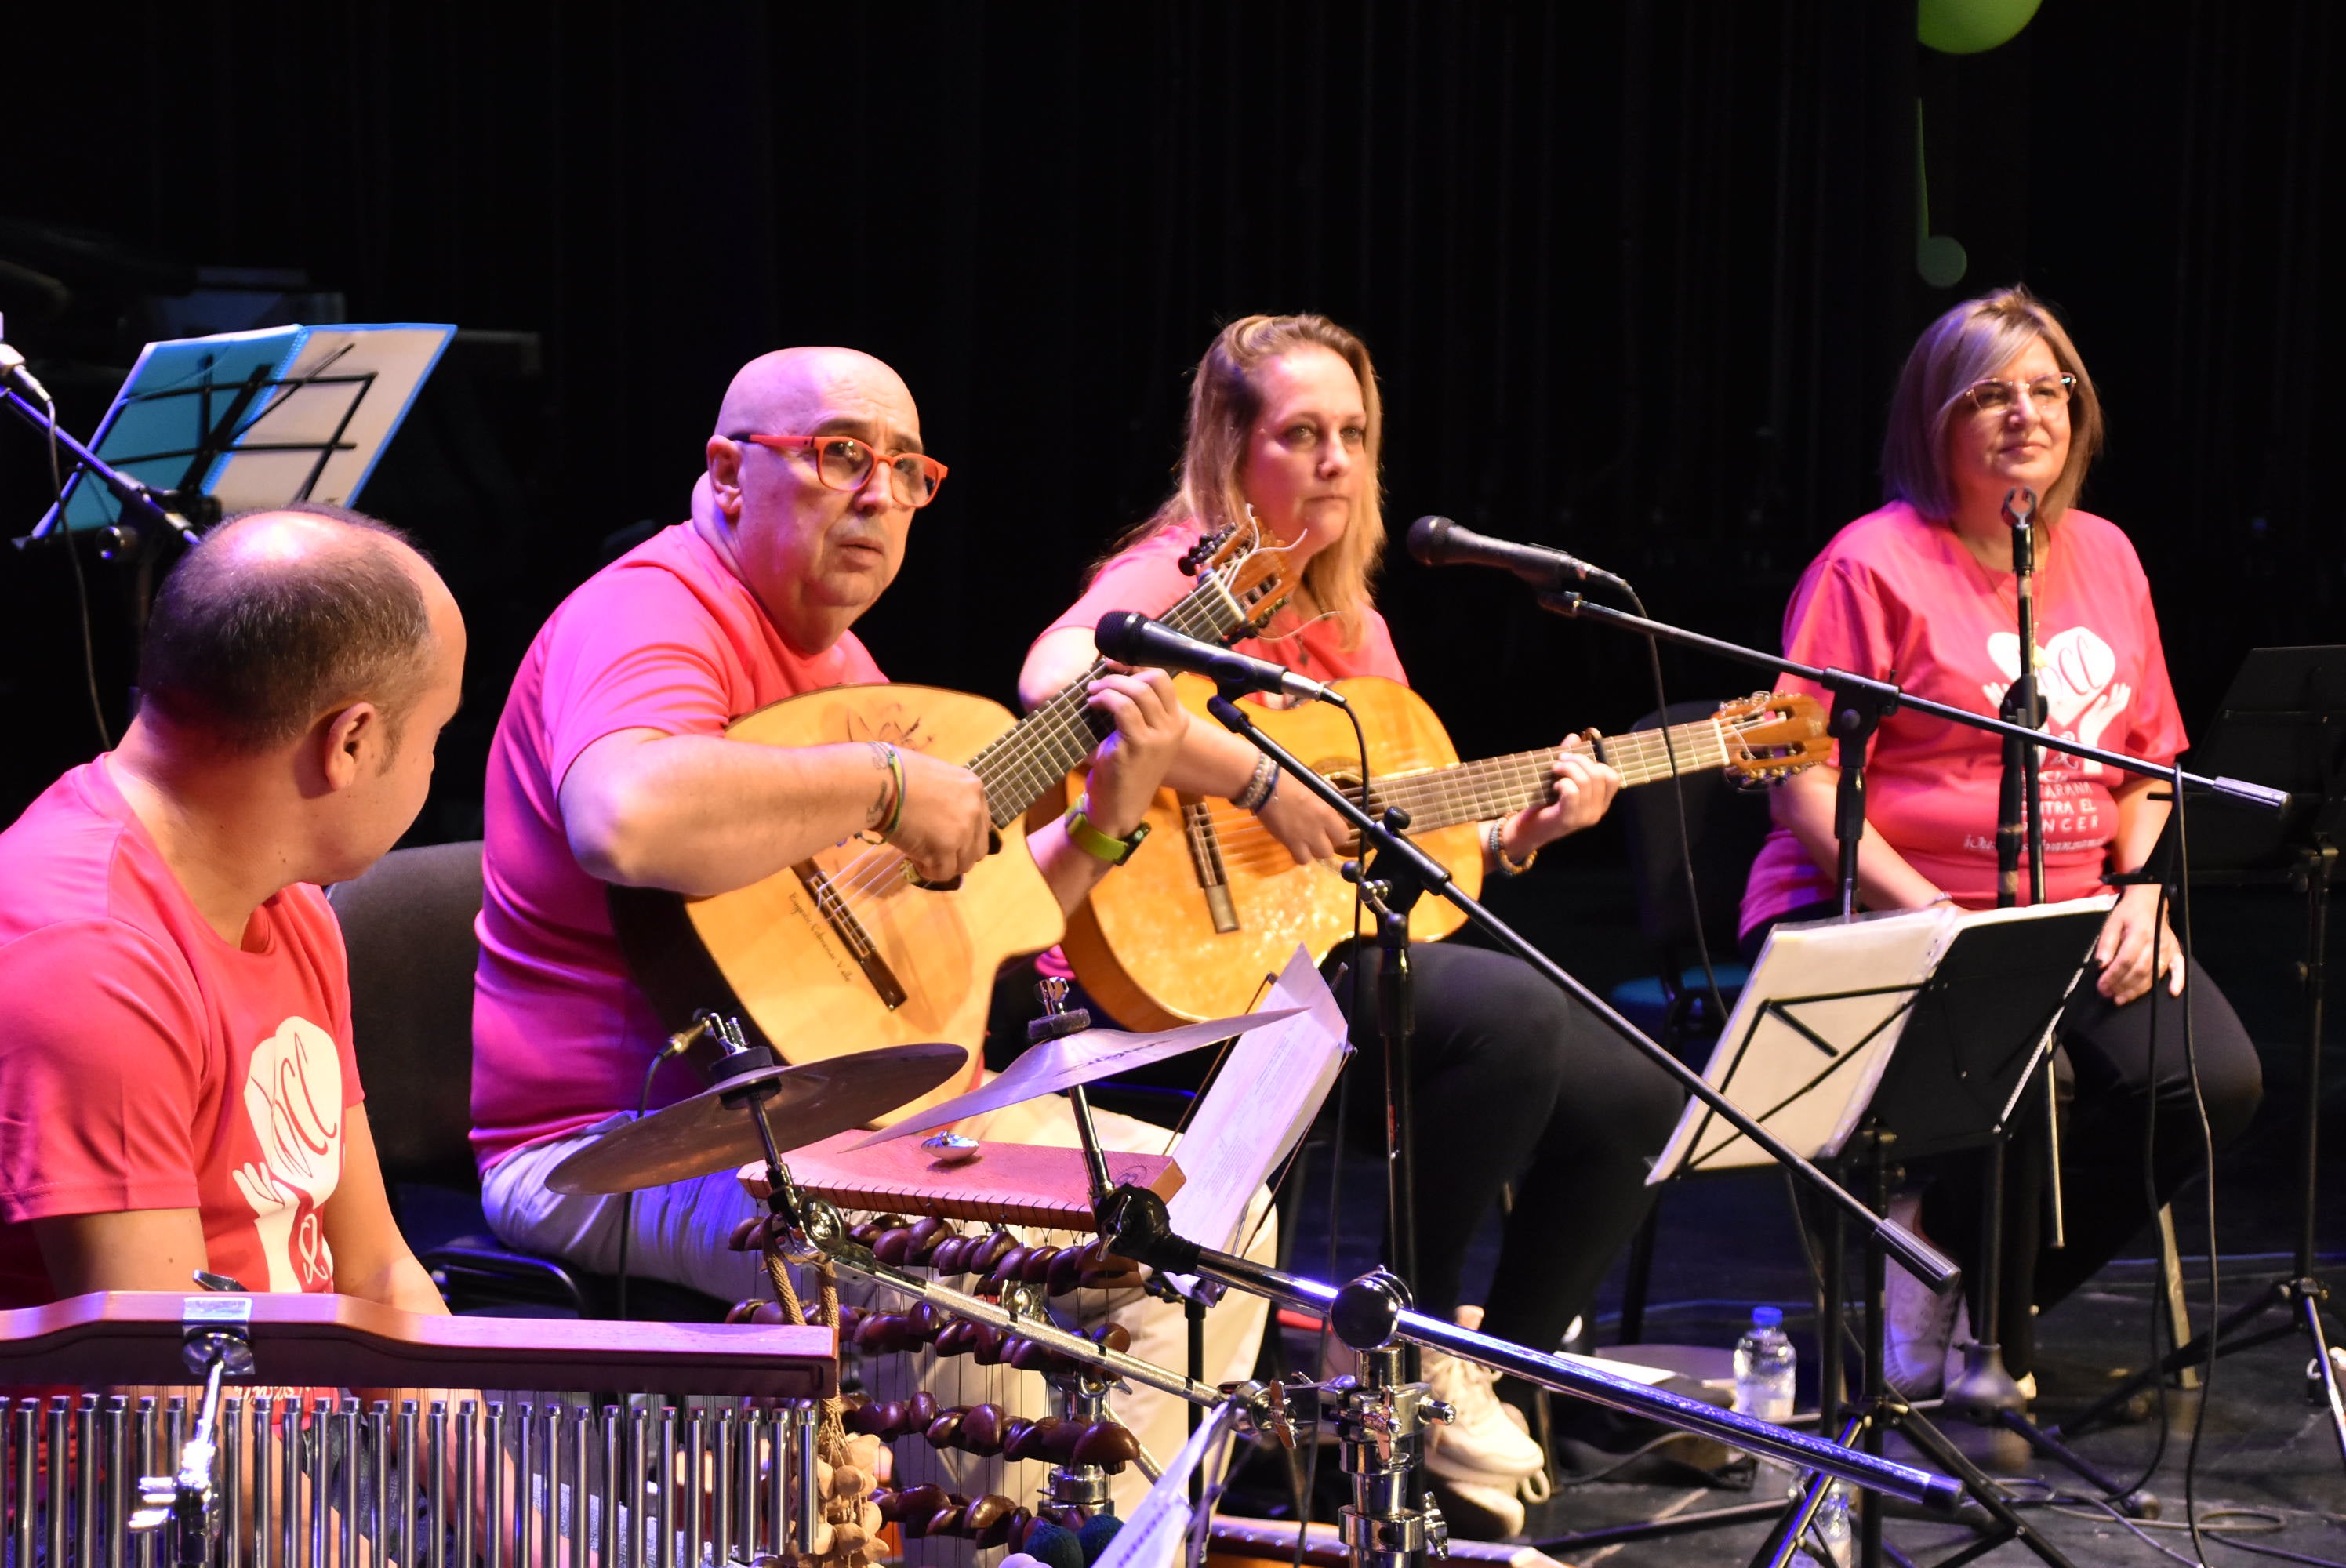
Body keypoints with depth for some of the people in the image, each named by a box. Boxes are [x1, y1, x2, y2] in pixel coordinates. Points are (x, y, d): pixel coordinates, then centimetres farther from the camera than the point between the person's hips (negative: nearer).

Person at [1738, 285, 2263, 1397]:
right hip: (1872, 918, -6)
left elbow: (2149, 764, 20)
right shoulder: (1875, 565, -6)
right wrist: (1933, 918, -21)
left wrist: (2143, 896, 1)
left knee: (2212, 1077, -18)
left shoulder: (2104, 557, 15)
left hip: (2072, 920, 6)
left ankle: (1995, 1286, 2)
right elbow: (1804, 791, -11)